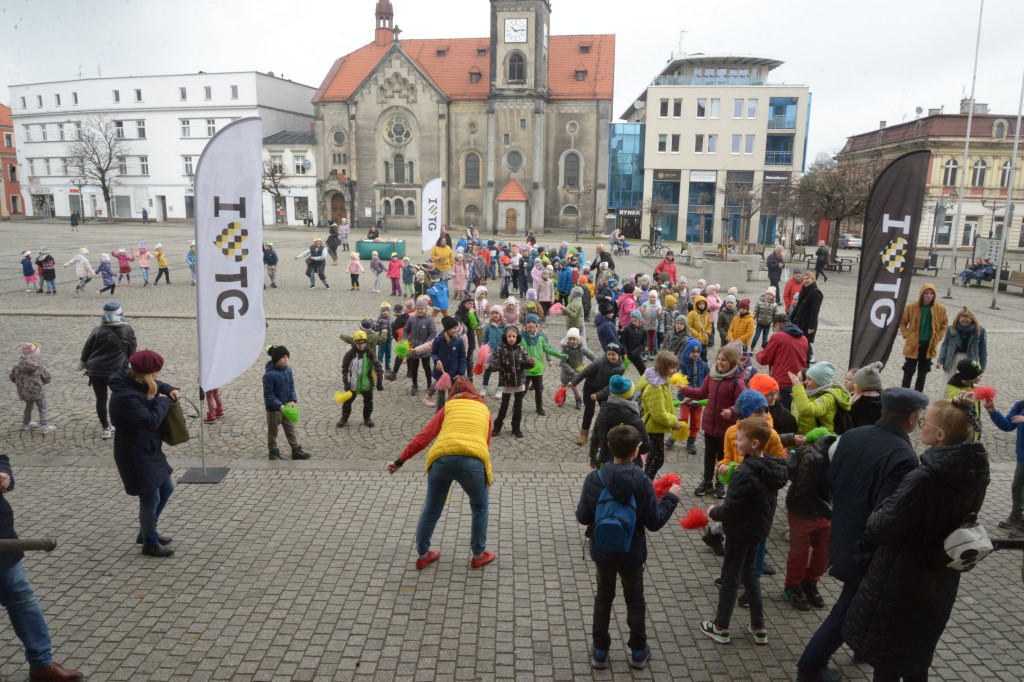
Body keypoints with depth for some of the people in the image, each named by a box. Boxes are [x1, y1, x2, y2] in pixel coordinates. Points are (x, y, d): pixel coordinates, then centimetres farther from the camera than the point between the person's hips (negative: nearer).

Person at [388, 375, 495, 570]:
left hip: (441, 457, 1)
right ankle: (478, 556, 34)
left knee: (431, 510, 22)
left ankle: (422, 556, 37)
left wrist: (400, 460, 19)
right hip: (473, 460, 0)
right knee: (480, 508, 26)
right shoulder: (484, 410, 26)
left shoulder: (449, 406, 24)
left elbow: (424, 435, 16)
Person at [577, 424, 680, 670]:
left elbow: (583, 517, -12)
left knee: (603, 597, 22)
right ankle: (638, 651, 36)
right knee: (635, 600, 22)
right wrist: (671, 498, 0)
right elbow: (654, 522, -14)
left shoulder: (594, 479, -18)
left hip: (602, 552, 1)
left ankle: (600, 651, 31)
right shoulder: (642, 483, -22)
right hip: (631, 555, -1)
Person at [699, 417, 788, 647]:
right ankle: (758, 627, 31)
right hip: (760, 528, 8)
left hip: (740, 531, -8)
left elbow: (730, 509, -26)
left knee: (730, 578, 7)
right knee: (749, 575, 22)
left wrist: (713, 512, -7)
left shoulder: (744, 473, -29)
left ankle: (720, 628, 22)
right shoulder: (772, 469, -2)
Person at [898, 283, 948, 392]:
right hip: (913, 345, -2)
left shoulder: (940, 309, -4)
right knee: (909, 371, 2)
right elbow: (902, 322, 4)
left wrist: (937, 337, 2)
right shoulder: (911, 307, -9)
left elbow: (944, 324, 11)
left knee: (923, 372, 13)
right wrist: (907, 335, -5)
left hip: (929, 346, 2)